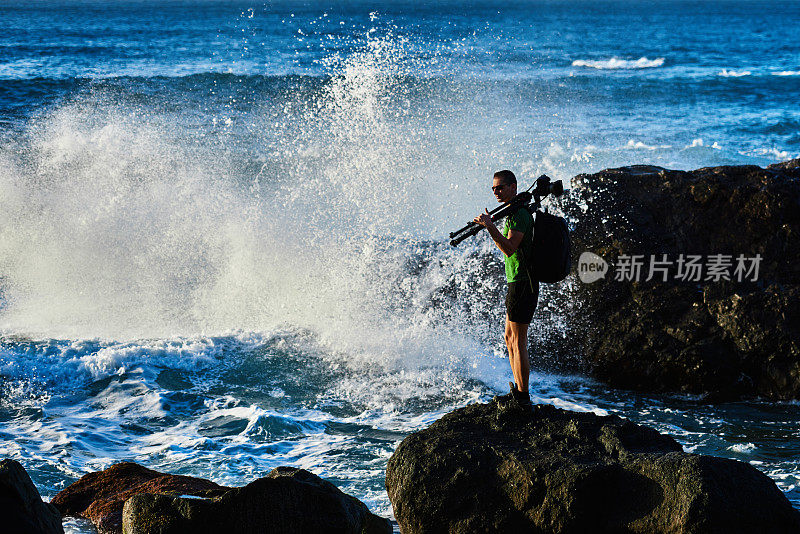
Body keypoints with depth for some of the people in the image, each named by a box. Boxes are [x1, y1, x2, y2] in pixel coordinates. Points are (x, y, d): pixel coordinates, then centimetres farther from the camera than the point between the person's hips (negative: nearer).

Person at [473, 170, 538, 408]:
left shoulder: (520, 214, -16)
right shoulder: (512, 213, 16)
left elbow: (509, 248, -28)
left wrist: (490, 226, -32)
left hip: (522, 283, -11)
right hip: (516, 282, 11)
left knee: (519, 341, -7)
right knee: (510, 338, 15)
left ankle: (523, 397, -3)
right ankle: (518, 391, 21)